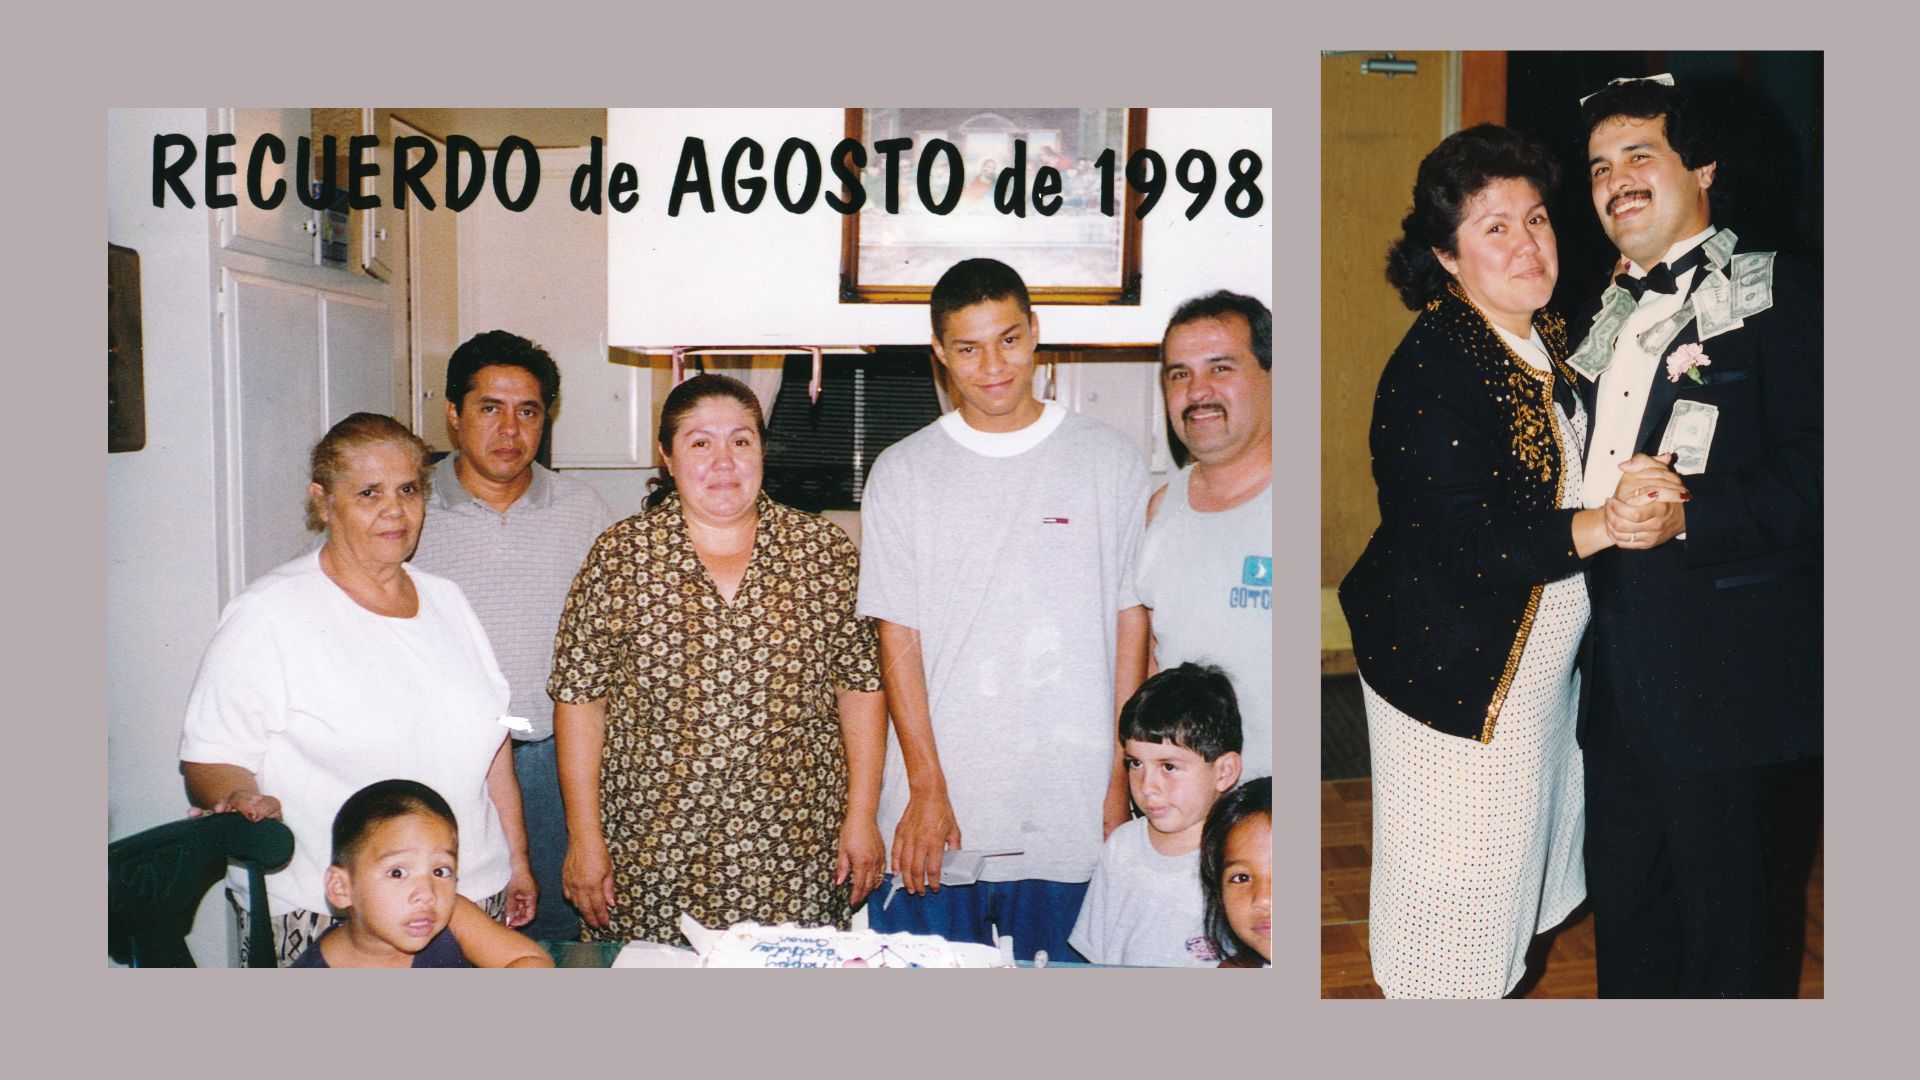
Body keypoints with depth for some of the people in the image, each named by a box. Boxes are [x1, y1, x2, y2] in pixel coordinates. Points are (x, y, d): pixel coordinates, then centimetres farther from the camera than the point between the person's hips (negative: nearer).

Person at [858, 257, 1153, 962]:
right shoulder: (903, 473, 4)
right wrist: (927, 787, -6)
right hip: (937, 805, 0)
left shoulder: (1111, 461, 4)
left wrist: (1119, 779, 0)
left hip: (1073, 819, 0)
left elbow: (1131, 623, 4)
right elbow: (898, 635, 1)